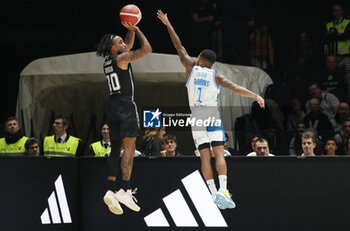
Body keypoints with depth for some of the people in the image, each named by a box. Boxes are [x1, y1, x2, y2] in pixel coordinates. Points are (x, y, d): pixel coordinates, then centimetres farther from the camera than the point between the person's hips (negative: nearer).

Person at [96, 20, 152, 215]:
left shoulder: (109, 60, 15)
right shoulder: (121, 58, -9)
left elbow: (128, 45, 31)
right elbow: (147, 49, -11)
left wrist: (131, 30, 20)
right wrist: (137, 30, 1)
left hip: (113, 105, 9)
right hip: (126, 104, -9)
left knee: (116, 148, 6)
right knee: (129, 147, -8)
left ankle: (111, 191, -2)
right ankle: (125, 190, -15)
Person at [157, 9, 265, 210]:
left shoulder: (192, 68, 6)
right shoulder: (215, 76, 1)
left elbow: (180, 47, 13)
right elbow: (235, 88, -9)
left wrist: (168, 25, 21)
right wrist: (256, 96, -6)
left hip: (196, 116, 2)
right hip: (213, 115, -2)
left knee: (205, 156, 1)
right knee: (219, 153, -7)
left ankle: (214, 193, -7)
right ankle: (223, 190, -24)